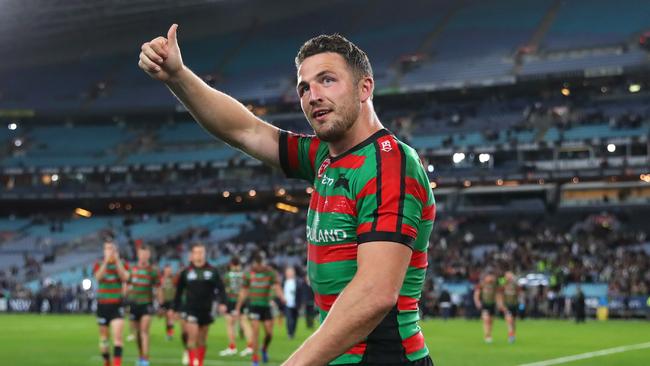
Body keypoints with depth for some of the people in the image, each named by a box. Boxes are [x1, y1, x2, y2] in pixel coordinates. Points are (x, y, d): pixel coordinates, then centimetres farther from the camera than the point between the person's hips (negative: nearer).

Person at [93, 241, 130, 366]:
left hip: (117, 305, -1)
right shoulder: (99, 264, 2)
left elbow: (125, 277, -18)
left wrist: (117, 260, -19)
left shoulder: (122, 264, 2)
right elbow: (98, 277, -19)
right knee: (104, 337, 10)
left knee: (117, 335, -15)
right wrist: (106, 261, -26)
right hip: (102, 305, 1)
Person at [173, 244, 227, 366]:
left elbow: (220, 288, -1)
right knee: (193, 336, -13)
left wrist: (222, 303, -16)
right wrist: (175, 309, 7)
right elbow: (179, 292, 8)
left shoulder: (212, 271, 2)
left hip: (206, 310, 2)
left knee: (202, 340, 10)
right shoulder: (186, 272, 2)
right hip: (191, 310, -2)